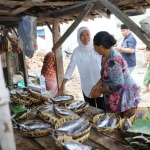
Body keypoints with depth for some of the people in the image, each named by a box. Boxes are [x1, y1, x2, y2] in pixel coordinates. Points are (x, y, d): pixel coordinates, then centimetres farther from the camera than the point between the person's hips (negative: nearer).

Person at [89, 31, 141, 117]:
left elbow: (118, 85, -29)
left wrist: (100, 90, -16)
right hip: (116, 97, 9)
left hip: (125, 98, -9)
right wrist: (97, 86, -3)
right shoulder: (107, 55, 1)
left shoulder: (113, 61, -29)